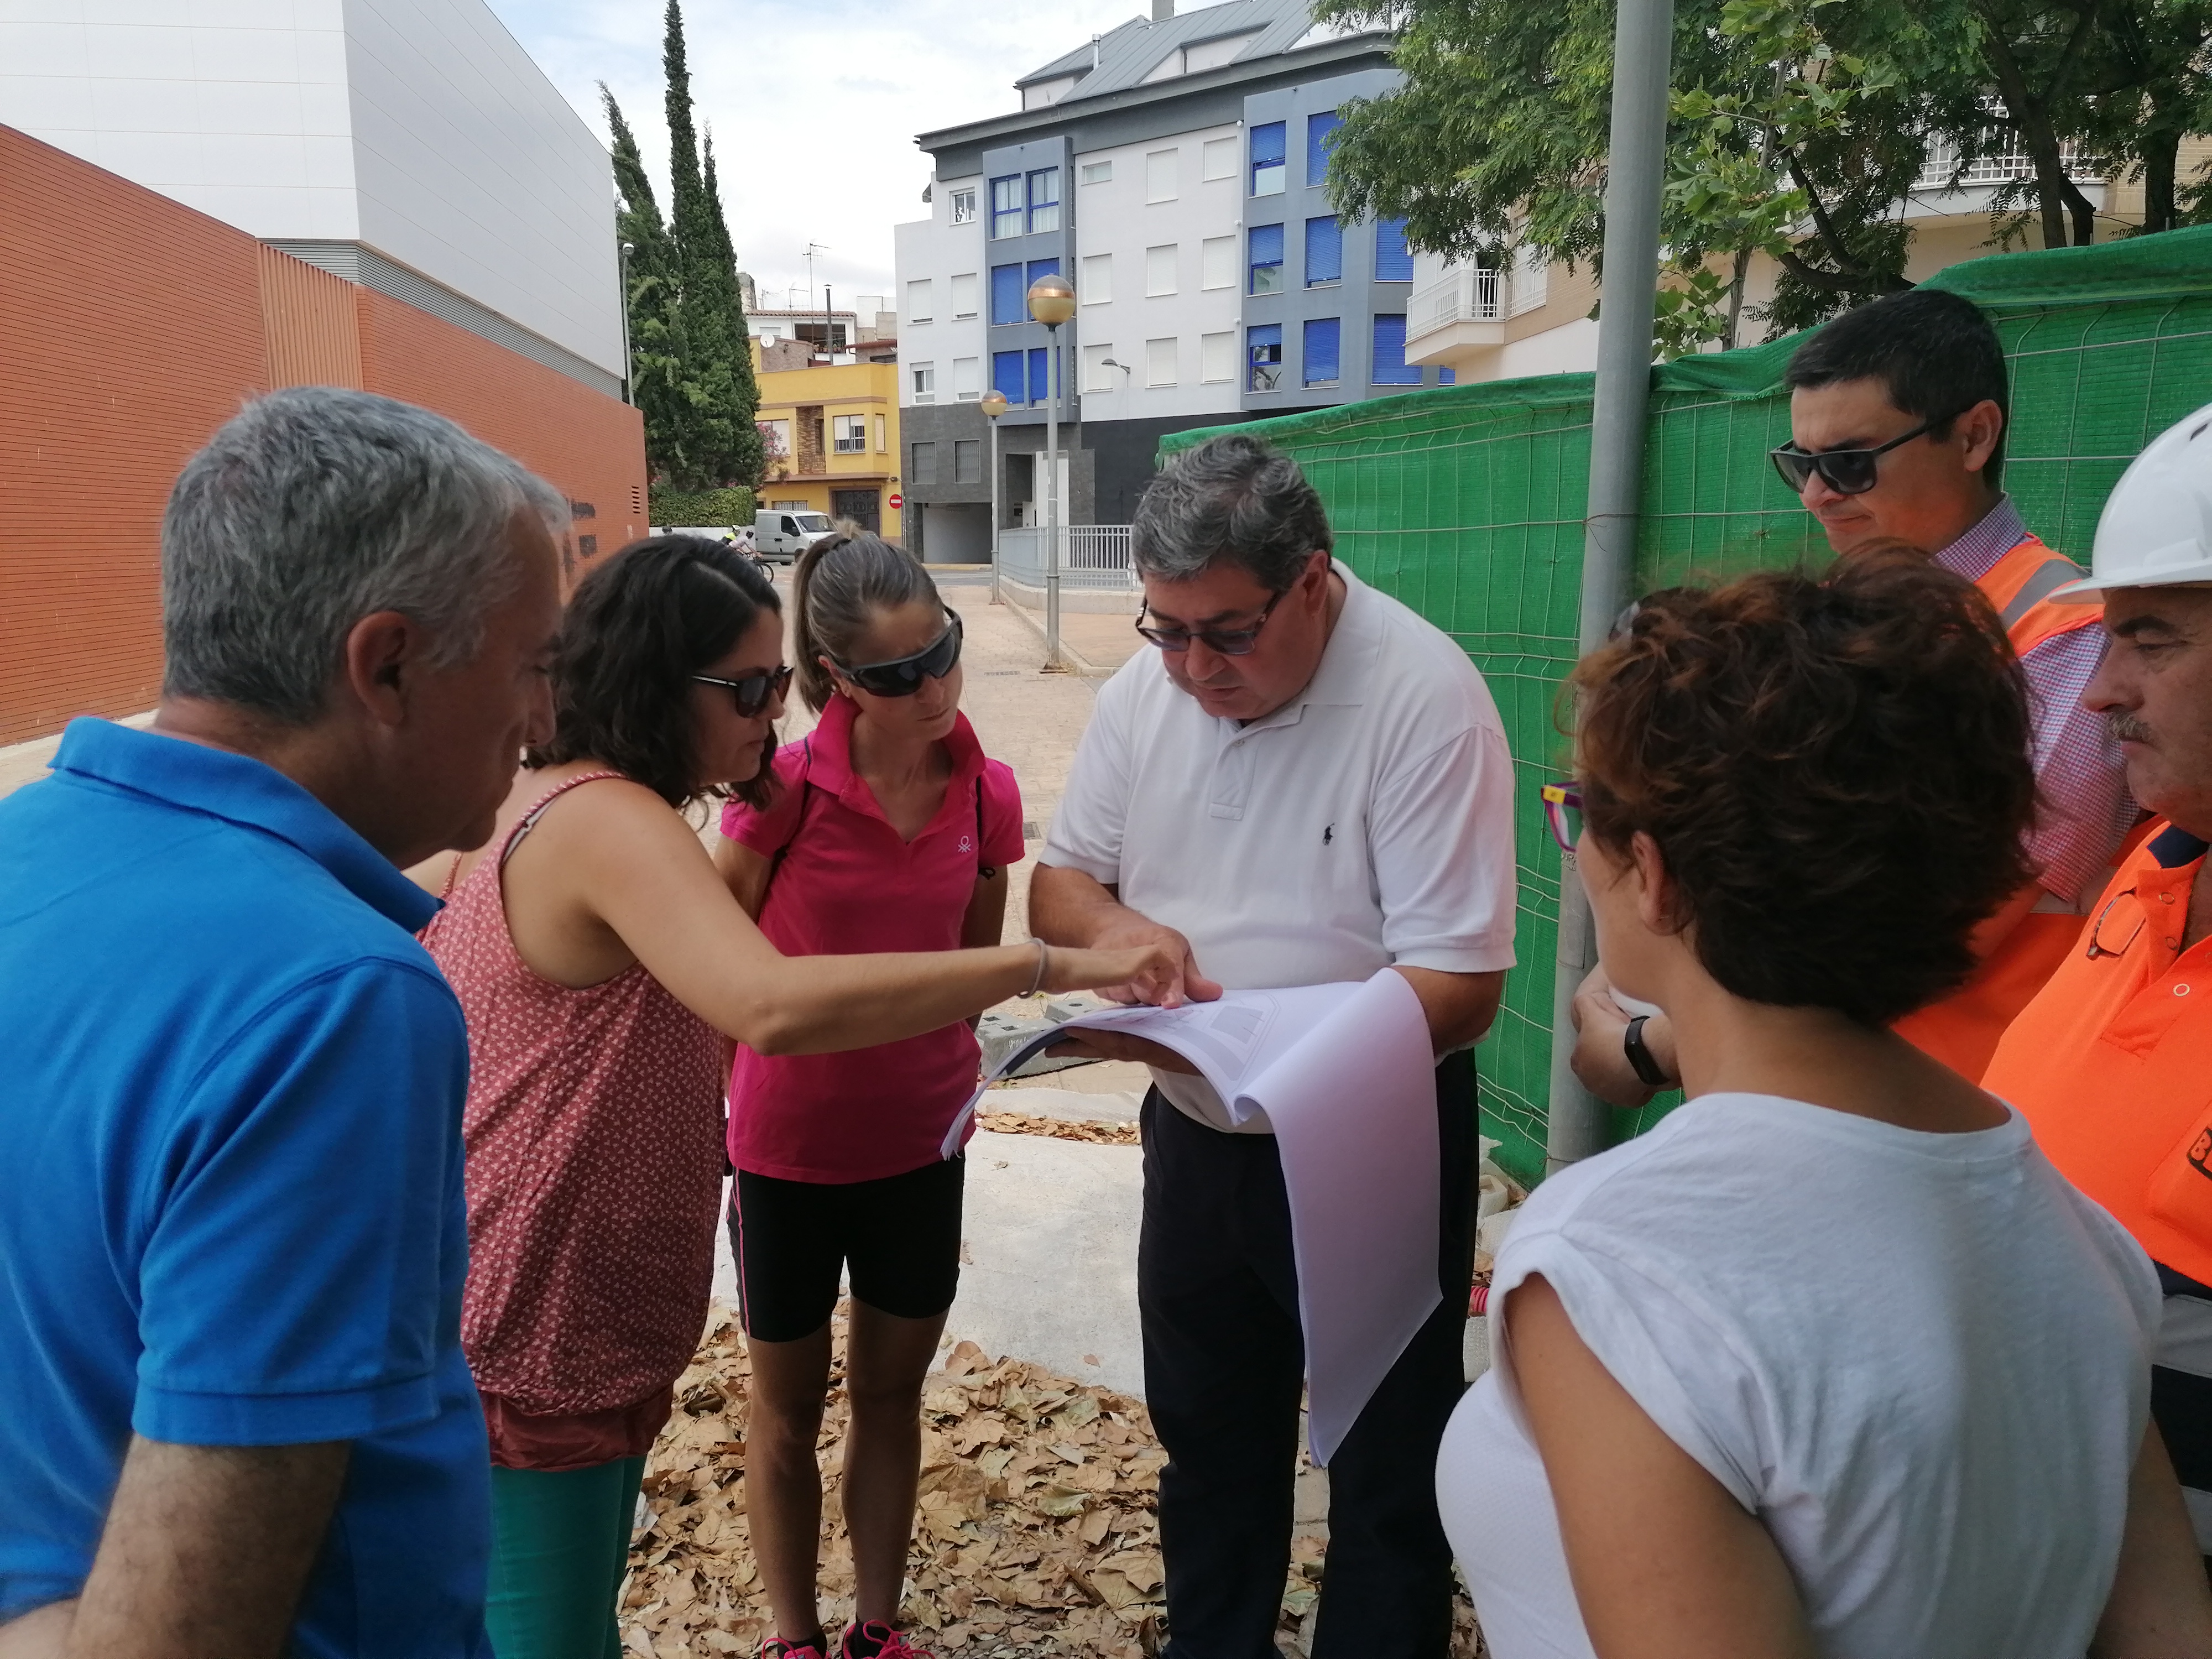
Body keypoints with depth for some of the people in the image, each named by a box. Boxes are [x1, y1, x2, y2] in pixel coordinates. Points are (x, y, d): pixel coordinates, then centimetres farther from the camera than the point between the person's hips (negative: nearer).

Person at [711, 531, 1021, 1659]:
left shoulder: (987, 796, -8)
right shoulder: (784, 788, -19)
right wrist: (707, 1119, -5)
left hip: (919, 1143, 3)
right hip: (787, 1146, -3)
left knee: (891, 1395, 18)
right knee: (788, 1408, 17)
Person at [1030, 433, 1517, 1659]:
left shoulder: (1424, 700, -23)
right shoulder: (1145, 689, -5)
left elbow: (1456, 991, -25)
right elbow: (1058, 881, 4)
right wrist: (1115, 925, -20)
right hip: (1192, 1138, 6)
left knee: (1385, 1479, 15)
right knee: (1207, 1446, 26)